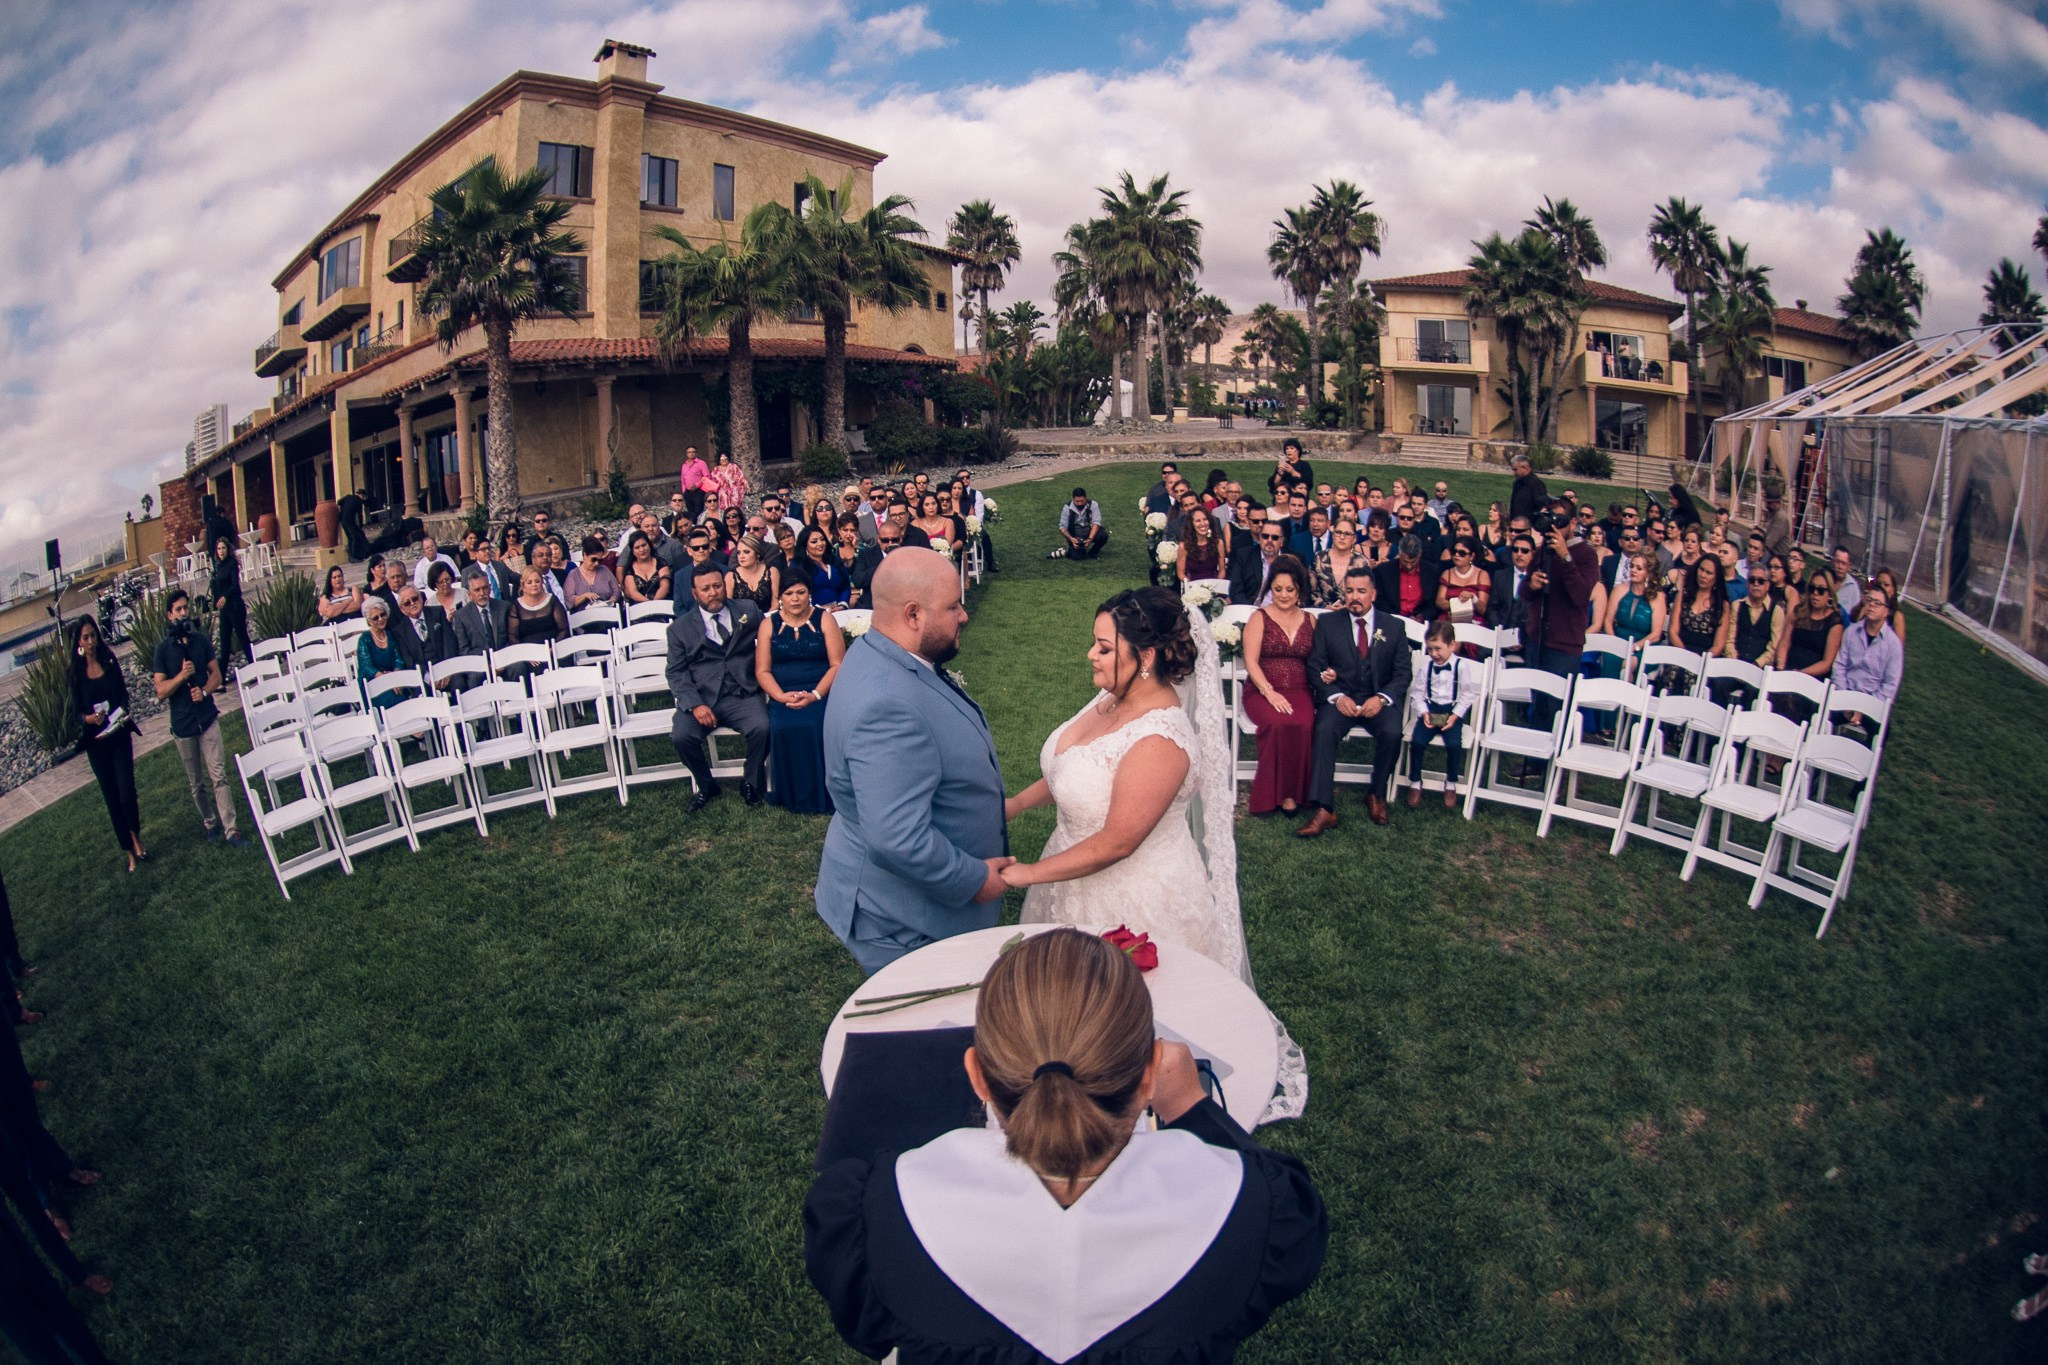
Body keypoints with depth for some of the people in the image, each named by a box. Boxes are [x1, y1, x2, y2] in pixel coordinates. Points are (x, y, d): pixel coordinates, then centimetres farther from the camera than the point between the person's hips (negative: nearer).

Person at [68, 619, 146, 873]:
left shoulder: (110, 662, 1)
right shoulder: (76, 672, -2)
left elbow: (123, 695, 4)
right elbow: (76, 711, -2)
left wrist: (124, 713, -17)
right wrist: (89, 718, -23)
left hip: (119, 735, 0)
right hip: (96, 741, 0)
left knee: (127, 794, -10)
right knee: (112, 798, 7)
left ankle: (136, 837, 17)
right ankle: (130, 851, 18)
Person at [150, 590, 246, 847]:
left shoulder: (201, 640, 2)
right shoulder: (163, 648, -5)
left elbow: (216, 673, 9)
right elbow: (161, 692, -7)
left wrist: (204, 691, -11)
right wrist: (182, 675, -24)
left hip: (207, 717, 1)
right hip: (182, 723, -1)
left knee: (219, 776, -5)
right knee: (196, 783, 11)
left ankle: (231, 830, -7)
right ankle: (210, 823, 26)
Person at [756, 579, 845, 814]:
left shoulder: (824, 620, 6)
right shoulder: (769, 624, 11)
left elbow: (837, 665, -1)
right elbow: (762, 671, 6)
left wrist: (814, 695, -15)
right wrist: (782, 696, -13)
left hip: (821, 693, -1)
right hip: (783, 695, 1)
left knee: (822, 726, -33)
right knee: (783, 728, -30)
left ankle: (822, 797, -16)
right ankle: (793, 797, -12)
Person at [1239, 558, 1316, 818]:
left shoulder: (1310, 620, 16)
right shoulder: (1259, 618, 6)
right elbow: (1251, 661, -3)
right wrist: (1269, 692, -17)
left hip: (1299, 691, 2)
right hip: (1261, 690, -2)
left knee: (1303, 725, -32)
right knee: (1278, 723, -34)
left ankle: (1292, 792, -20)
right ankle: (1274, 793, -20)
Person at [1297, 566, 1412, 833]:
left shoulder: (1393, 626, 9)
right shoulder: (1327, 623, 7)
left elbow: (1403, 673, 6)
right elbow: (1315, 667, 2)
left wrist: (1381, 698, -13)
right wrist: (1336, 697, -15)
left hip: (1378, 700, 1)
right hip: (1339, 698, -1)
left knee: (1392, 732, -30)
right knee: (1325, 730, -32)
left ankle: (1377, 795, -4)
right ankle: (1325, 810, -34)